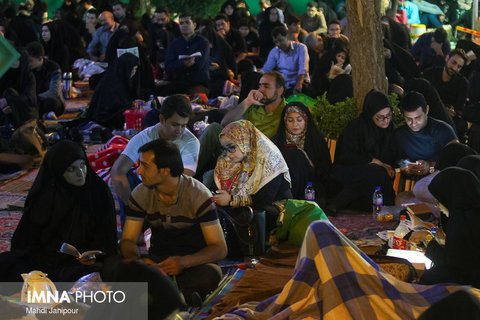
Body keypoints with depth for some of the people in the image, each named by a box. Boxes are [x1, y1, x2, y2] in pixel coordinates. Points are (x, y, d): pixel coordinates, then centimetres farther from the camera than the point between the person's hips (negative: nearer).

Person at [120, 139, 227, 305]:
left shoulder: (199, 195, -14)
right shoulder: (140, 194, -3)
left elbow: (220, 248, -17)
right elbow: (128, 240, -1)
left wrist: (184, 262, -37)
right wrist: (136, 260, -27)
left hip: (194, 260, -3)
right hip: (157, 259, 3)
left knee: (211, 274, -39)